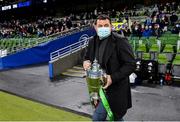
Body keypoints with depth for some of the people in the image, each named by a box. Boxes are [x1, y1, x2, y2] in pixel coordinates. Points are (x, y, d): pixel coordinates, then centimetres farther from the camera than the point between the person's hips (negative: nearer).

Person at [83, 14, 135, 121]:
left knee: (97, 117, -2)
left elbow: (131, 64, -17)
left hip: (116, 89, -6)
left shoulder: (120, 41, -16)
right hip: (99, 87, 6)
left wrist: (113, 78, -25)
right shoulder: (93, 42, 4)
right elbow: (87, 57, 19)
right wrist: (86, 62, -6)